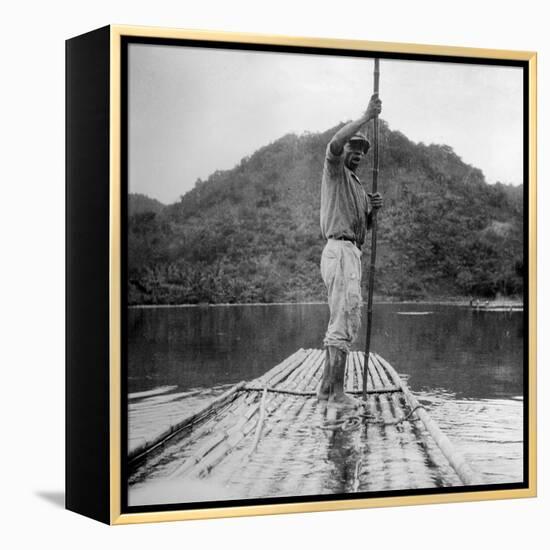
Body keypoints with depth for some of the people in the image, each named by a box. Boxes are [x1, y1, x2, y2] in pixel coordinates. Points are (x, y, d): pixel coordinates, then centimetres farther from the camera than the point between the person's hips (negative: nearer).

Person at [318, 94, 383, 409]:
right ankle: (338, 392, -17)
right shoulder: (335, 171, 3)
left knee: (341, 322, 12)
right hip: (340, 251, -10)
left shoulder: (358, 187, 28)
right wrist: (367, 117, -20)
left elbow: (365, 227, 24)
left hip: (352, 254, 10)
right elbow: (335, 144, -21)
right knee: (347, 321, -15)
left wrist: (374, 209, 3)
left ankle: (326, 387, 18)